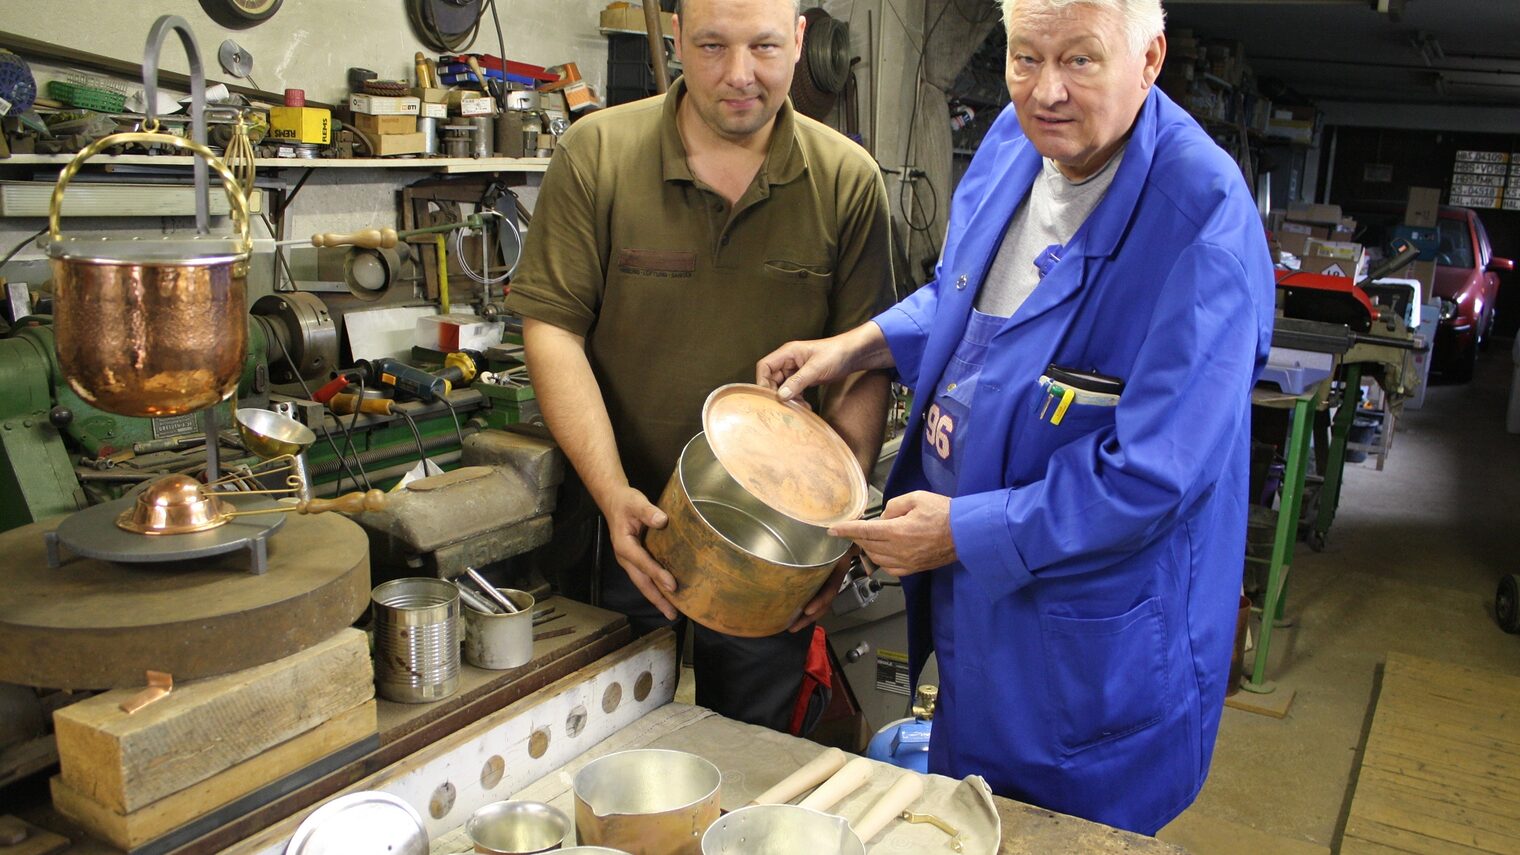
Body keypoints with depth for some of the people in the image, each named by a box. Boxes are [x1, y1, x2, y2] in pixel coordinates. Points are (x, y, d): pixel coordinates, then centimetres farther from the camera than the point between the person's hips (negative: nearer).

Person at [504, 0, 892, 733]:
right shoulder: (595, 155, -8)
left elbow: (863, 364, -4)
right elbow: (552, 329, -10)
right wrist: (612, 494, -21)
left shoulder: (847, 180, -5)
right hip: (626, 525, 0)